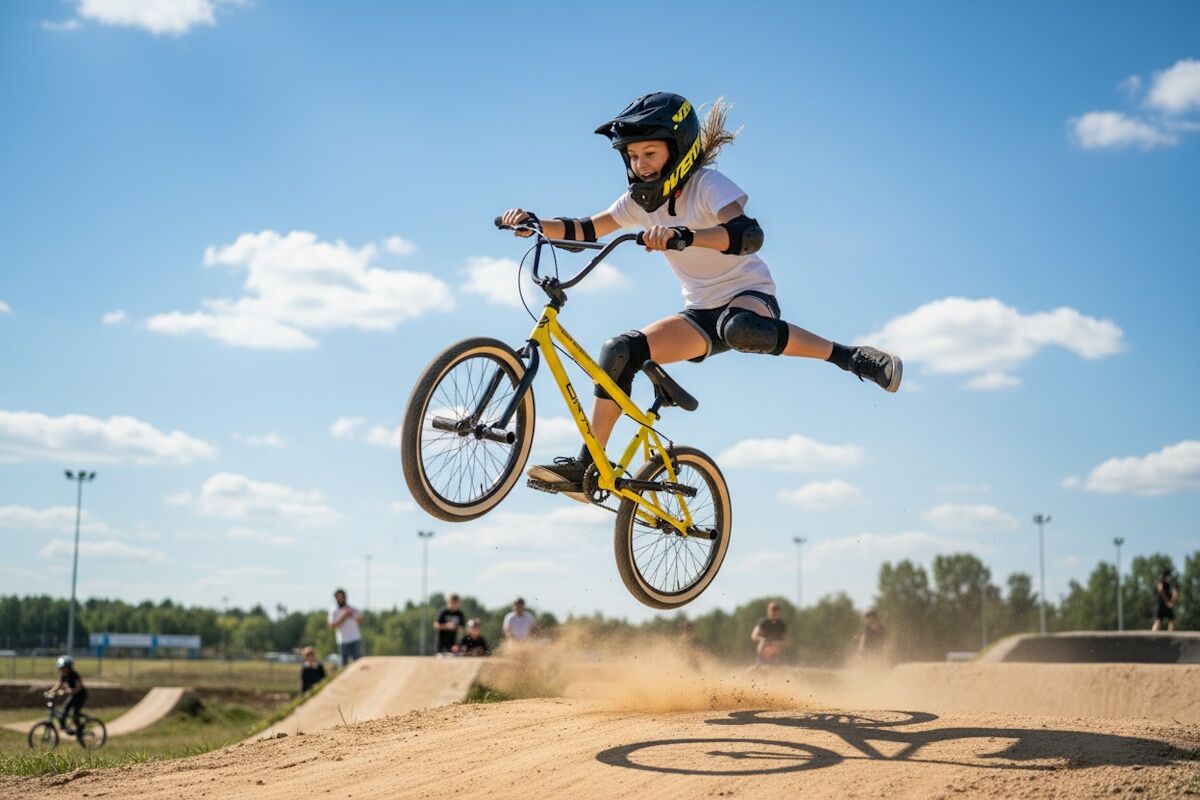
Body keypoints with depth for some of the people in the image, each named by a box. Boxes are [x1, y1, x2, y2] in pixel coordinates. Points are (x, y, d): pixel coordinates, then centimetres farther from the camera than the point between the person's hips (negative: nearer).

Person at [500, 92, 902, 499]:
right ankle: (586, 467, -11)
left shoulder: (708, 185, -17)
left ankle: (849, 357, -24)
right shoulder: (641, 200, 3)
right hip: (701, 313, 6)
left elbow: (748, 234, -36)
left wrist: (683, 236, -52)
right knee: (619, 352, -15)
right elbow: (586, 230, 3)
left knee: (739, 330, -43)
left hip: (749, 295, -6)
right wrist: (535, 225, -16)